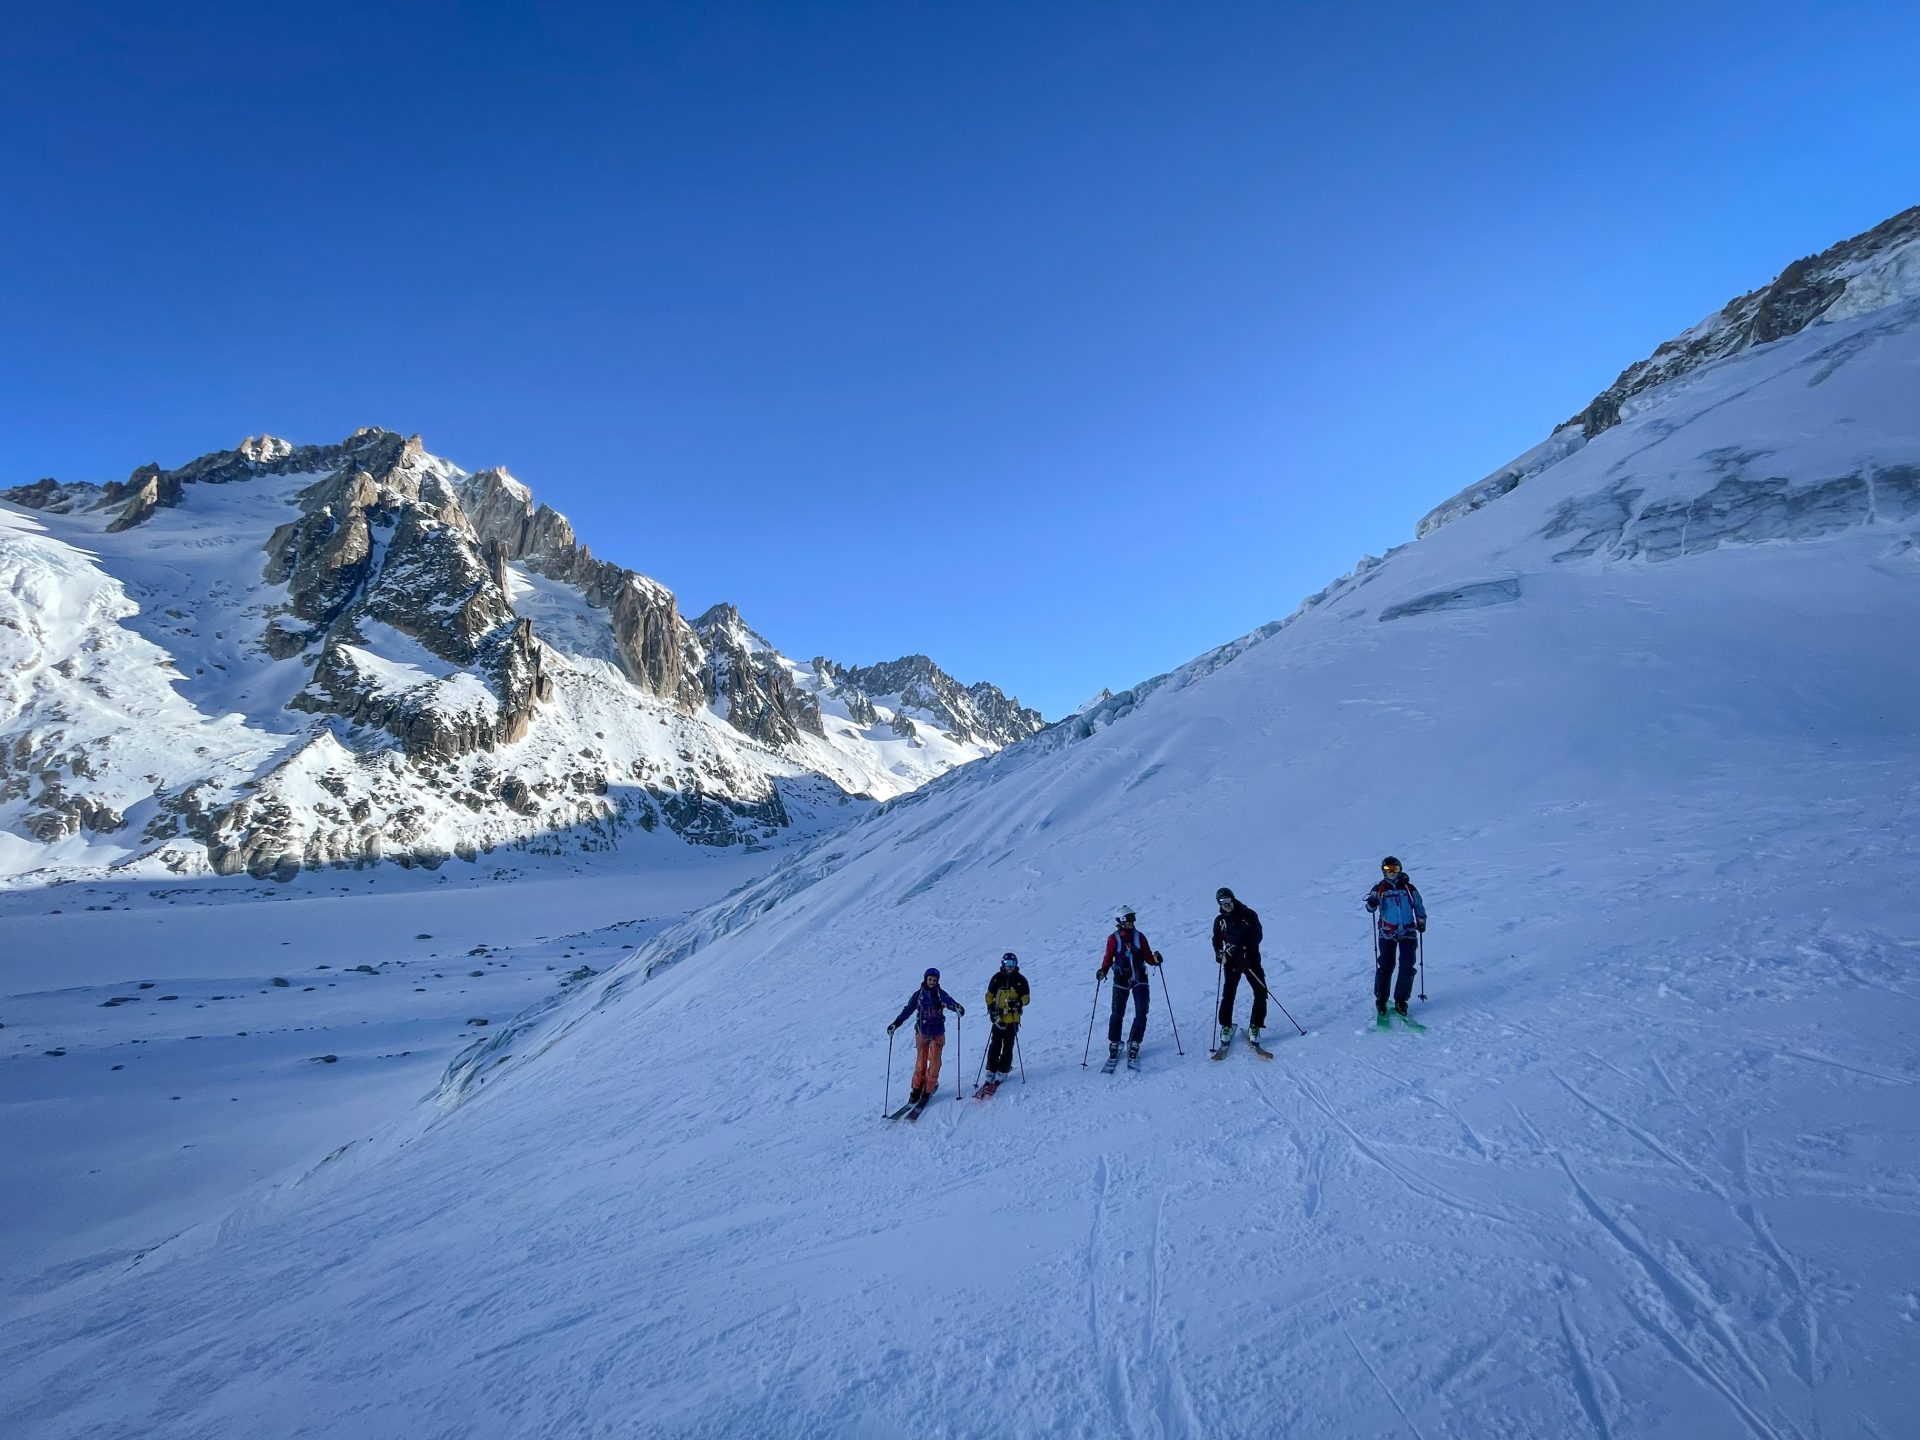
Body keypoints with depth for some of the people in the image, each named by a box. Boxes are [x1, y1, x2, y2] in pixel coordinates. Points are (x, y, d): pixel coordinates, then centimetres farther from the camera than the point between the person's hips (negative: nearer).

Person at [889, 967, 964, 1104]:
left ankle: (929, 1089, 9)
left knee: (934, 1060, -2)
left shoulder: (940, 994, -3)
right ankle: (917, 1089, 16)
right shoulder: (918, 995, 1)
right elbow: (907, 1010, 1)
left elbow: (950, 1001, -21)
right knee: (921, 1061, 5)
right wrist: (895, 1024, -5)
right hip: (922, 1032, 1)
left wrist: (958, 1008, -43)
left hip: (937, 1033, -1)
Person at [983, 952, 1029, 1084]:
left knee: (1008, 1046, 0)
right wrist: (991, 1008, -3)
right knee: (995, 1045, -2)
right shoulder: (997, 978, 6)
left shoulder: (1020, 980, 4)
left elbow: (1026, 997, 5)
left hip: (1013, 1018, -1)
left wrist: (1018, 1002, -15)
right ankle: (991, 1071, 3)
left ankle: (1003, 1071, 7)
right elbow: (989, 995, 11)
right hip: (998, 1017, 1)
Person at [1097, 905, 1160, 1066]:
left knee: (1141, 1013, -5)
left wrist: (1155, 959, -16)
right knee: (1117, 1013, -4)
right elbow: (1108, 958, 2)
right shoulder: (1113, 939, -1)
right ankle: (1114, 1044, 13)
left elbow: (1147, 957, 6)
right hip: (1121, 980, -2)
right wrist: (1103, 971, -16)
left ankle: (1134, 1044, 10)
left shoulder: (1139, 937, 4)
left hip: (1140, 979, 2)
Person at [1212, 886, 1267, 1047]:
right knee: (1228, 993, -6)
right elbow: (1217, 940, 12)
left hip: (1250, 959, -1)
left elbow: (1257, 935, -7)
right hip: (1232, 961, 1)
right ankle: (1226, 1027, 9)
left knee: (1261, 992, -6)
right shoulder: (1220, 920, 5)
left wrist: (1242, 947, -20)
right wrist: (1219, 953, -9)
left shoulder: (1248, 914, -3)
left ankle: (1255, 1027, 7)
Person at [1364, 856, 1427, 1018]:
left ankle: (1401, 1001, 6)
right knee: (1385, 966, -5)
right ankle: (1381, 1000, 7)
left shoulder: (1408, 887, 6)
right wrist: (1371, 904, -28)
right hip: (1387, 932, -2)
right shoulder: (1379, 889, 2)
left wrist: (1421, 921, 7)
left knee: (1407, 966, -4)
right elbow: (1371, 907, -6)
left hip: (1408, 931, 2)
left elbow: (1419, 905, 17)